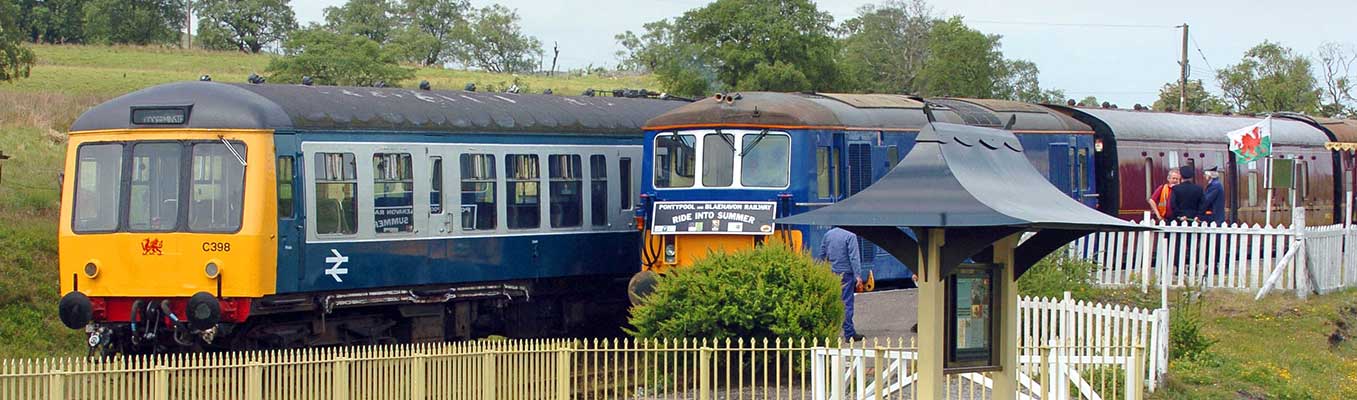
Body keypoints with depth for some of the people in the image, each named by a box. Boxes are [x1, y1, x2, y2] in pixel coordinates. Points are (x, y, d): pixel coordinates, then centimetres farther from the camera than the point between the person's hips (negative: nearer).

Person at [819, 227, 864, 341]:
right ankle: (849, 333, -2)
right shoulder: (850, 236, -12)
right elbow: (854, 257, -15)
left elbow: (822, 254, 13)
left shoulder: (827, 234, 6)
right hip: (845, 273, -5)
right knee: (846, 303, -3)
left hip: (831, 273, 5)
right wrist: (858, 275, -15)